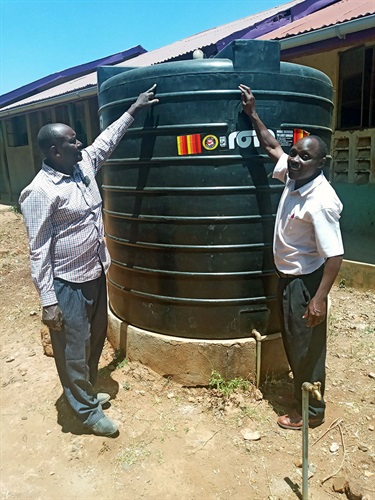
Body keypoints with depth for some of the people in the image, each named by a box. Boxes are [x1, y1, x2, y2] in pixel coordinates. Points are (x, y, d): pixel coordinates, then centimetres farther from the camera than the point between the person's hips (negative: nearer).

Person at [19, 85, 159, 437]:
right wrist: (48, 301, -17)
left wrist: (133, 110, 22)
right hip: (68, 284, -8)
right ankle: (88, 411, 29)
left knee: (95, 340, 23)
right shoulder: (40, 192, -19)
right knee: (73, 351, 10)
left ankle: (86, 391, 46)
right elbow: (39, 251, -17)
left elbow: (106, 141, 20)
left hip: (96, 274, 8)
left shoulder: (84, 165, 2)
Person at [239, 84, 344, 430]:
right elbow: (272, 146, 16)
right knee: (292, 343, 23)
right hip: (287, 277, 9)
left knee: (307, 347, 7)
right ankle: (301, 392, 44)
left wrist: (320, 298, -27)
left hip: (305, 282, -9)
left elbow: (334, 256, -26)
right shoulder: (292, 178, -1)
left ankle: (311, 411, 28)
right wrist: (252, 114, 16)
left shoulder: (321, 201, -26)